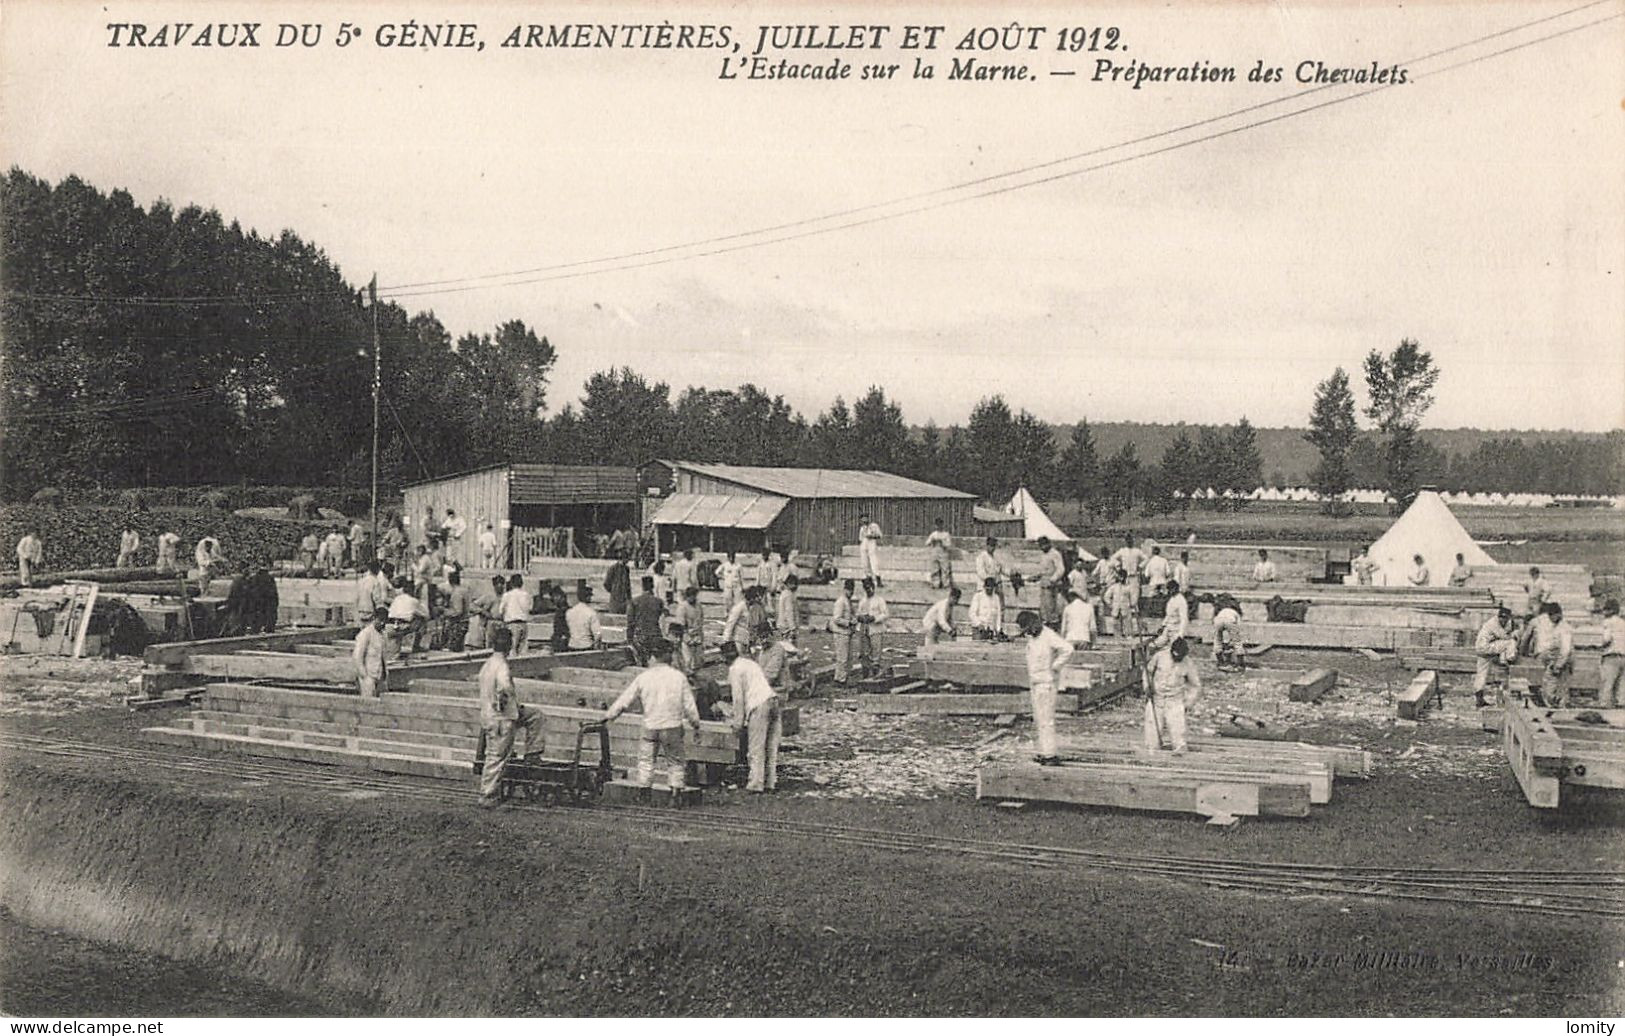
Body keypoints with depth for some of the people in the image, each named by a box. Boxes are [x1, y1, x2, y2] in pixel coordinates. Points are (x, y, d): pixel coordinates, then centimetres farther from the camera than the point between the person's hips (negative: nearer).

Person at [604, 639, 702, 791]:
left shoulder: (643, 677, -2)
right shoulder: (679, 677, -5)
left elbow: (625, 700, 3)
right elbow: (689, 705, -1)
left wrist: (609, 716, 16)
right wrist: (696, 725, 11)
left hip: (650, 727, 1)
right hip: (672, 726, -1)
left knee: (646, 761, 11)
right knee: (675, 762, 11)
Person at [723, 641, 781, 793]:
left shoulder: (734, 669, 0)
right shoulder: (751, 662, 23)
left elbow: (738, 697, -4)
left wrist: (738, 722, 2)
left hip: (759, 705, -8)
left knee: (756, 747, -3)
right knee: (771, 746, 9)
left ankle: (756, 783, -3)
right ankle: (770, 781, 12)